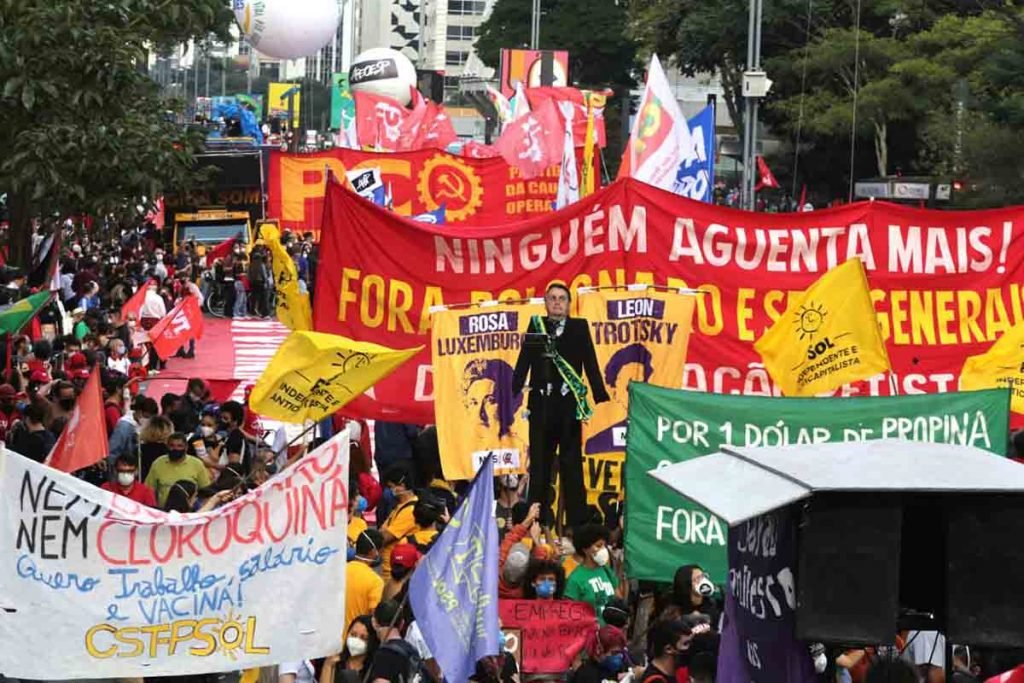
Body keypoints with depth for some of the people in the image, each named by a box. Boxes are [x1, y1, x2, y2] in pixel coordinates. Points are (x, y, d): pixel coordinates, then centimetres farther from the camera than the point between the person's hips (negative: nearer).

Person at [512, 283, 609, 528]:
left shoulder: (579, 327, 6)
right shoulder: (536, 325, 10)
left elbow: (590, 363, 2)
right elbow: (524, 361, 4)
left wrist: (601, 397, -5)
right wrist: (514, 392, -7)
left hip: (569, 405, -2)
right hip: (541, 404, 2)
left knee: (572, 463, 1)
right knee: (539, 464, 6)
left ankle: (577, 523, 2)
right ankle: (538, 522, 10)